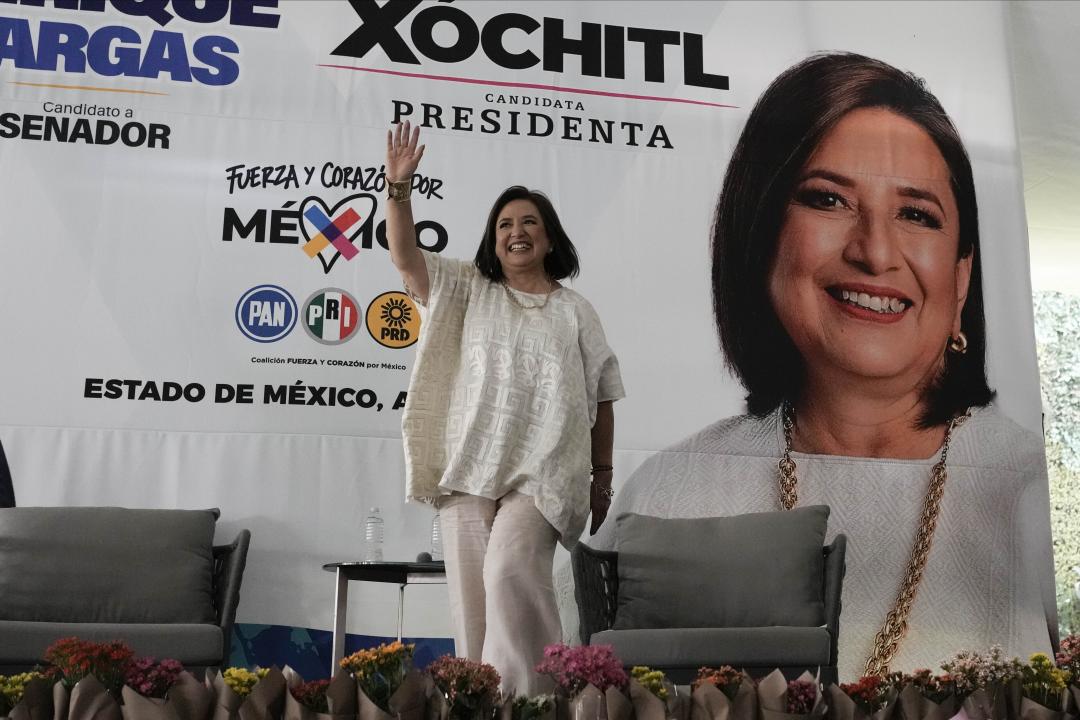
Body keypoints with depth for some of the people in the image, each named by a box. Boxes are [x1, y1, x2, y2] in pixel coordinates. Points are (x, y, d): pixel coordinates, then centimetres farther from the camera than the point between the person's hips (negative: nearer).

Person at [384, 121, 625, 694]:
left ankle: (521, 696, -9)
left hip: (542, 473, -2)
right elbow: (404, 256, -1)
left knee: (510, 573, -20)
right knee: (471, 593, 2)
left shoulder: (575, 312, 10)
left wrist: (602, 475, 10)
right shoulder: (467, 291, 12)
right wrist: (399, 187, -15)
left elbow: (601, 398, 11)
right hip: (468, 469, 2)